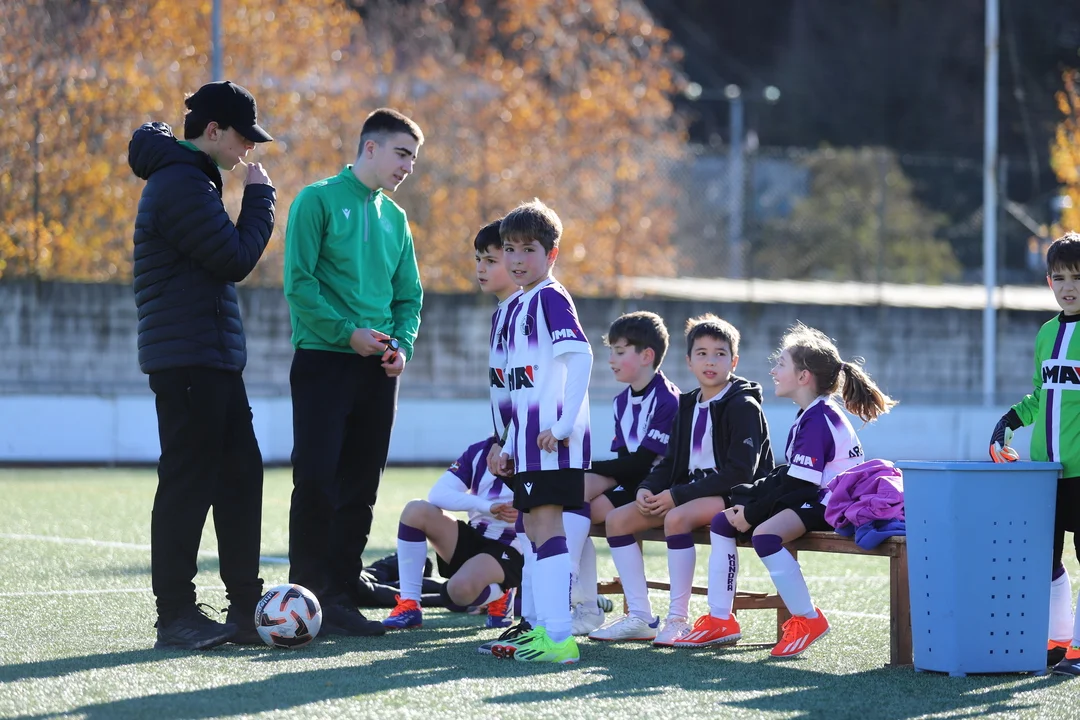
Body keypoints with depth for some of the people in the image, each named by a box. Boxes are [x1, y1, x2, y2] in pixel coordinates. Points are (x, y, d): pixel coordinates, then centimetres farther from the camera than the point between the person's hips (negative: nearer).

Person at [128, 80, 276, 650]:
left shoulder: (192, 180, 19)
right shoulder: (181, 185, -15)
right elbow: (237, 259, -16)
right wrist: (259, 195, -7)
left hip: (215, 358, 11)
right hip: (187, 361, -11)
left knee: (241, 475, 10)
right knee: (188, 483, -7)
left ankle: (245, 607, 13)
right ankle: (174, 615, -2)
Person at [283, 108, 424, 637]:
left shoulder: (394, 218, 15)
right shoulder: (319, 201, -3)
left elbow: (409, 295, 17)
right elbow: (299, 282, -10)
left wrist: (401, 342, -2)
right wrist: (348, 332, -16)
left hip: (377, 371, 6)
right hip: (323, 361, -6)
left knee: (360, 488, 5)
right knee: (316, 479, -10)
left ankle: (341, 597, 8)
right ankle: (306, 596, -5)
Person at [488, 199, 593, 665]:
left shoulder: (551, 298, -8)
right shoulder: (519, 307, 21)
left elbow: (580, 356, -20)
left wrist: (565, 424, -23)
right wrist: (510, 446, 23)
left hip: (554, 440, -10)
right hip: (529, 440, 10)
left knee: (547, 527, -12)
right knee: (534, 530, 12)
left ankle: (559, 638, -15)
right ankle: (541, 628, 18)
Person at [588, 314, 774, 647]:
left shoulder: (744, 406, -11)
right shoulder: (688, 406, 13)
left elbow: (740, 472, -19)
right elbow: (671, 463, 17)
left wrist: (677, 495, -20)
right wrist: (647, 489, -6)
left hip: (736, 495, -8)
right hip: (694, 491, 8)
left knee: (677, 517, -36)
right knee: (618, 518, -5)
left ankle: (678, 619, -30)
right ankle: (640, 617, -5)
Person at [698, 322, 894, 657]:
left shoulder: (818, 421, -18)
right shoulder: (809, 416, 14)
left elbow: (798, 485, -22)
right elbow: (786, 475, 17)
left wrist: (751, 513, -16)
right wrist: (748, 502, 6)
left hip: (828, 504, -11)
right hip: (809, 501, 11)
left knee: (765, 534, -36)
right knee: (721, 522, 8)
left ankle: (807, 619, -22)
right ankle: (720, 620, 10)